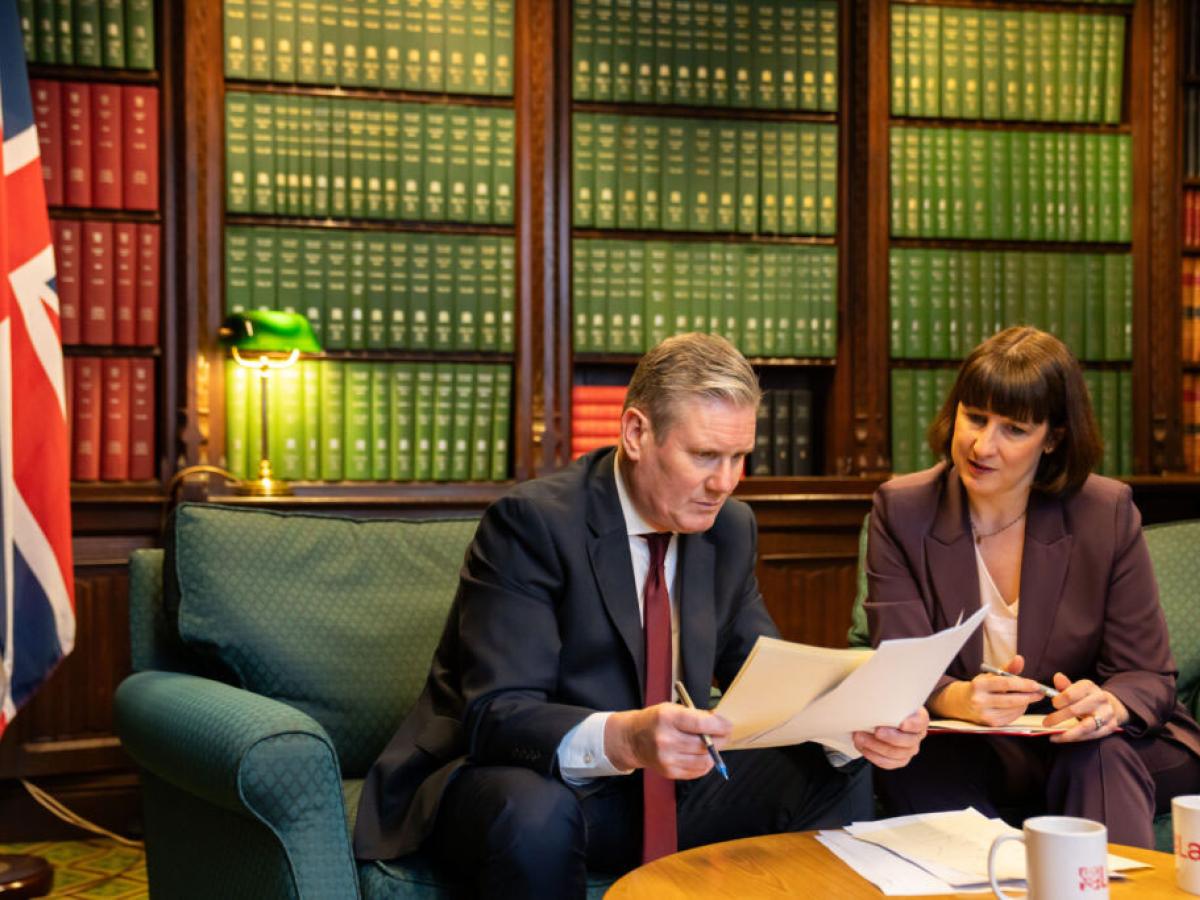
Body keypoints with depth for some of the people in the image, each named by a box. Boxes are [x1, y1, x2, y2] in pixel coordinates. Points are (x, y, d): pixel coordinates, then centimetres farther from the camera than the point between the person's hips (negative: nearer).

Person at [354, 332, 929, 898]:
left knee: (835, 776, -8)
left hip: (661, 787, 6)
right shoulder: (532, 522, -20)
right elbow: (497, 714, -27)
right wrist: (620, 738, -46)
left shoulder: (731, 528, 2)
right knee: (535, 817, -38)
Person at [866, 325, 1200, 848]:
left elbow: (1148, 677, -3)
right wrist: (957, 699, -34)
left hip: (1109, 751, 0)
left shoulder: (1108, 512, -4)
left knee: (1099, 756, -35)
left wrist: (1107, 705, -29)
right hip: (964, 750, 1)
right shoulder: (902, 510, -3)